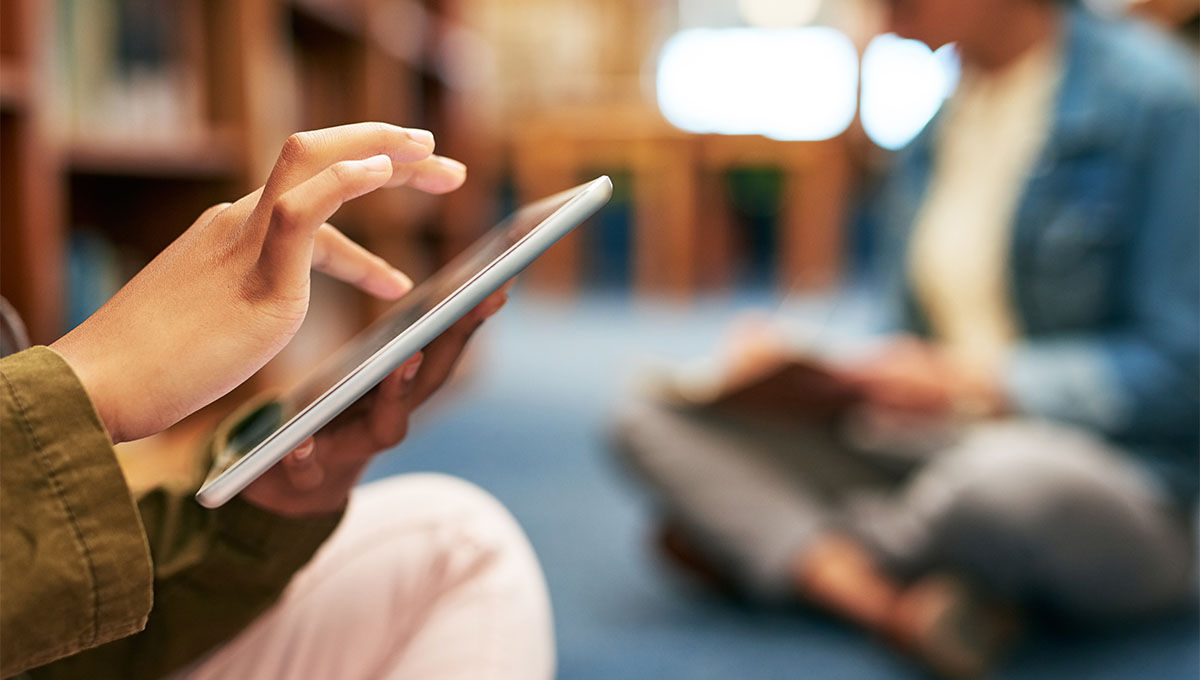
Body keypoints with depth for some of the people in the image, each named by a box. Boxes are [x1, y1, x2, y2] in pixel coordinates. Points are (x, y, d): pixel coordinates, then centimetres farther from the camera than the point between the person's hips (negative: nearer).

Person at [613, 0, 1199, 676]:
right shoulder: (934, 126, 11)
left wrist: (976, 380, -22)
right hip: (929, 455, 7)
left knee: (1008, 476, -43)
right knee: (657, 422, -6)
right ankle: (901, 608, -26)